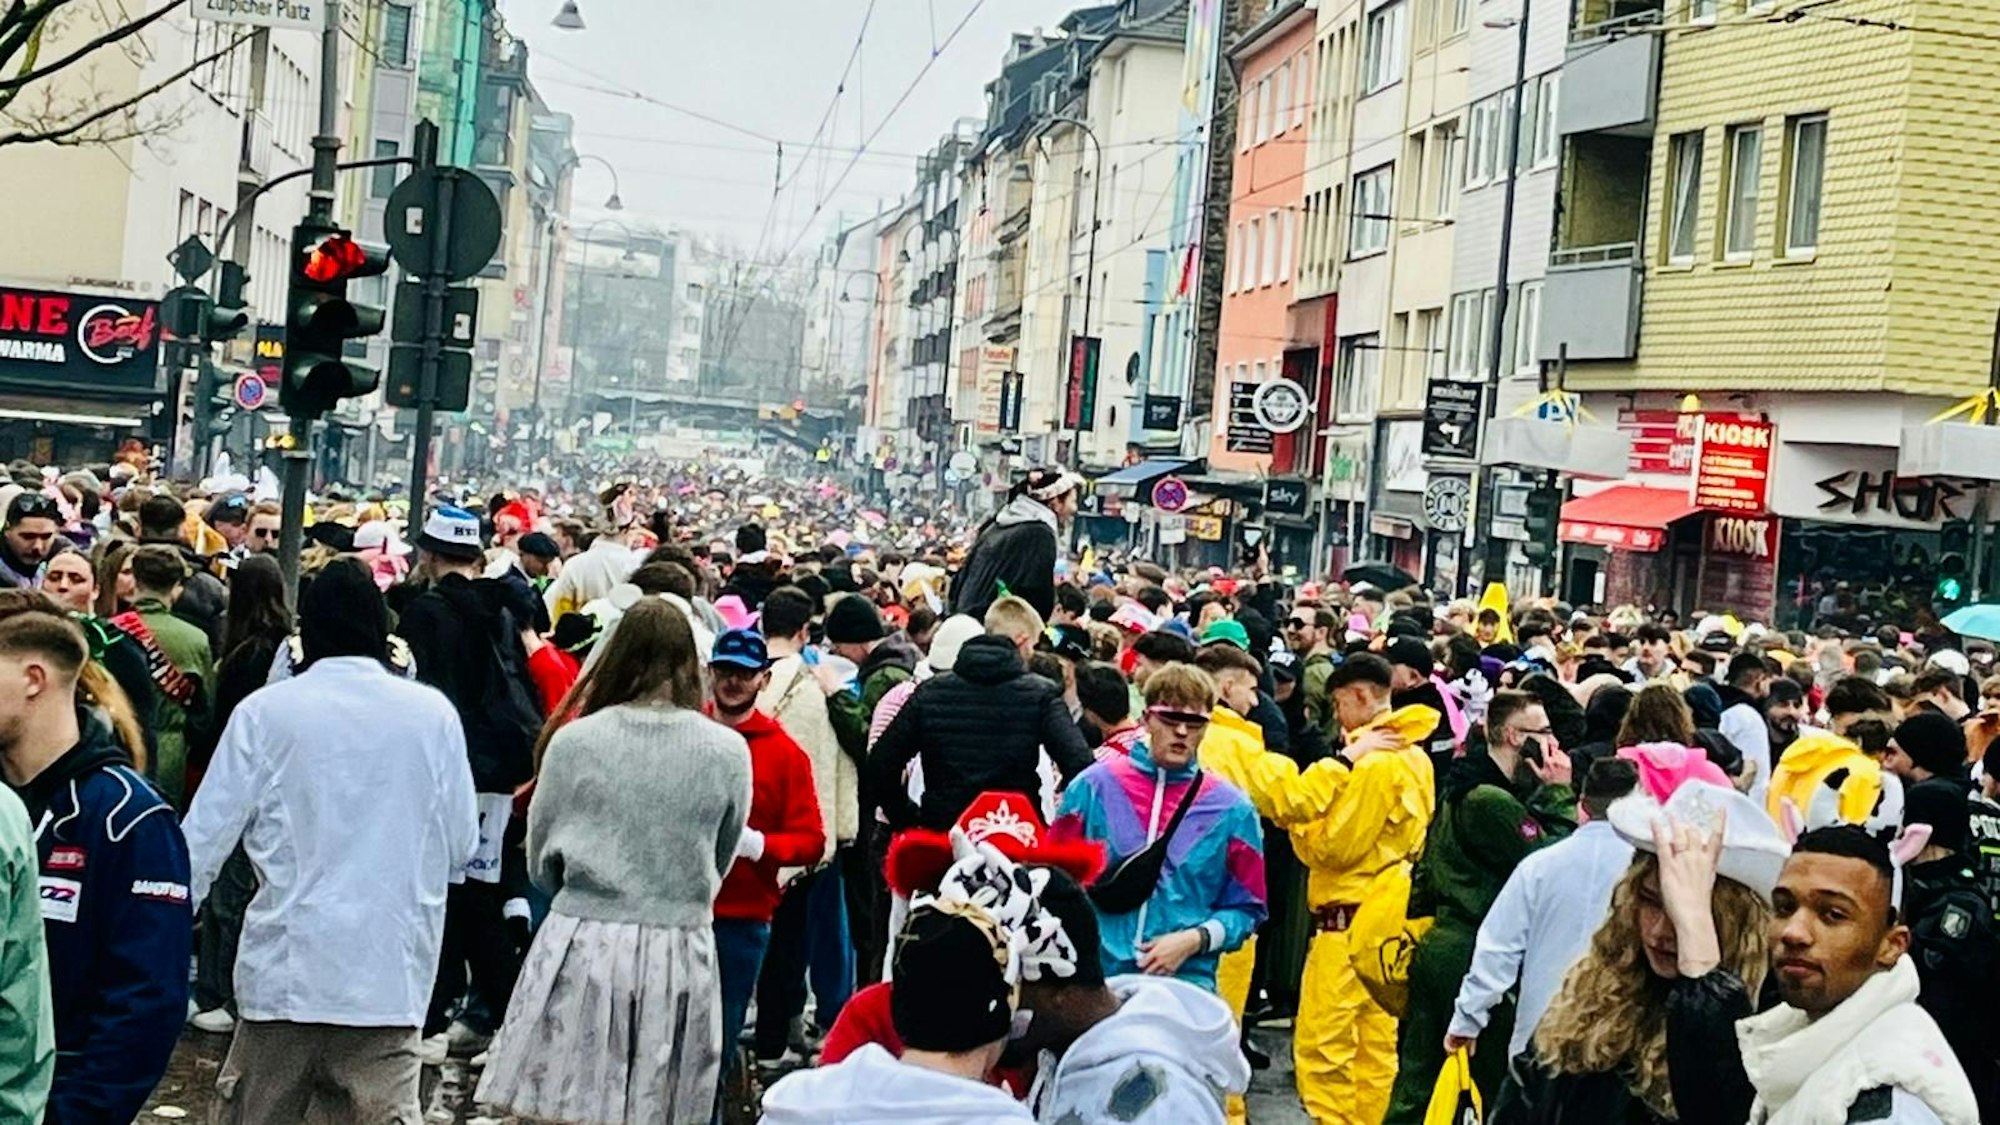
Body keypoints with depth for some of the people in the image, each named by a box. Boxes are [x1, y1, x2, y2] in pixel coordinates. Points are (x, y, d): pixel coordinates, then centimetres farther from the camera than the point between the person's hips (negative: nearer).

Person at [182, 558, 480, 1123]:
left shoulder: (264, 711, -5)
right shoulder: (433, 713, -2)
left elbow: (205, 839, -2)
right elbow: (461, 844, 4)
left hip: (286, 966, 0)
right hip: (391, 974, 0)